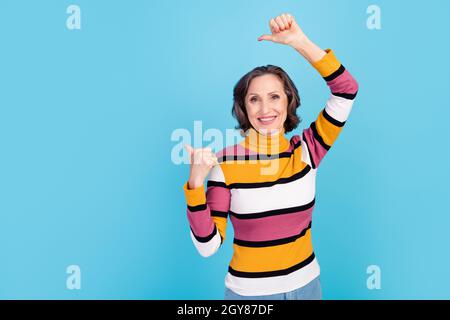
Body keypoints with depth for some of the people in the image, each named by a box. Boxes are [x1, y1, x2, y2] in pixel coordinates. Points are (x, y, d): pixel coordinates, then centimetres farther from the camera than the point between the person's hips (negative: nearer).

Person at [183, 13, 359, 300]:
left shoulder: (306, 150, -7)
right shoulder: (225, 162, -15)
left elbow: (346, 89, -14)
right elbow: (208, 246, -16)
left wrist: (299, 41, -21)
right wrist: (195, 183, -29)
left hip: (306, 284, 3)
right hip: (248, 291, -2)